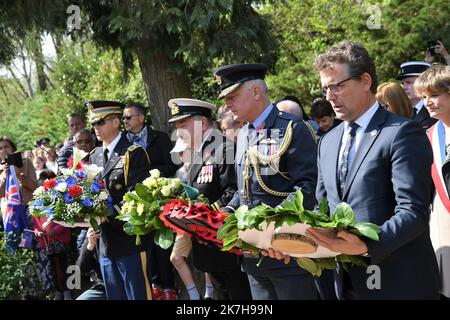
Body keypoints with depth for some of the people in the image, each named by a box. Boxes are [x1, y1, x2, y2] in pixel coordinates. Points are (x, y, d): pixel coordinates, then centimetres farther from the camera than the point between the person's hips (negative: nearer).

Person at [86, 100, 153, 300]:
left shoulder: (133, 153, -8)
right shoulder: (95, 156, 14)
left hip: (130, 241, -7)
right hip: (106, 243, 7)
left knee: (138, 295, -2)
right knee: (115, 297, 13)